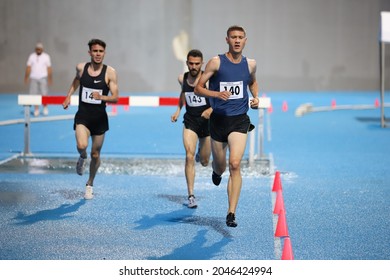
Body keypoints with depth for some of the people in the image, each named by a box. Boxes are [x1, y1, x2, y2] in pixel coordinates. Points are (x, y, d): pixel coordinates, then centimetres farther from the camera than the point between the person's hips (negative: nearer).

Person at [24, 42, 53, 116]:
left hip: (43, 78, -1)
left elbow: (49, 68, 1)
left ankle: (45, 107, 13)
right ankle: (36, 109, 7)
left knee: (44, 94, -5)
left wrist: (50, 79, -3)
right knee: (34, 94, -1)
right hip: (33, 78, 1)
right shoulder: (31, 56, 7)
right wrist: (26, 78, 1)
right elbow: (28, 68, 6)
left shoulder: (46, 56, 3)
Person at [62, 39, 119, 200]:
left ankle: (90, 185, 33)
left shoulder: (110, 72, -9)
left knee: (95, 154, 10)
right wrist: (68, 96, 14)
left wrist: (101, 97, -29)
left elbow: (115, 98, -11)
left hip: (100, 118, 0)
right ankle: (82, 157, 12)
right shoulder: (81, 68, -2)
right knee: (82, 146, -26)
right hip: (82, 116, 0)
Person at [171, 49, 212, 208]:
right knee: (189, 156, -17)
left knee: (204, 162, 11)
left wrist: (212, 109, -29)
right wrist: (178, 109, 14)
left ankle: (201, 152, 50)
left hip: (207, 122, -1)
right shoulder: (182, 79, -1)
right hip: (190, 121, 1)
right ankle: (191, 196, -13)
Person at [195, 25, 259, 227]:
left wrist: (256, 97, 8)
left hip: (239, 121, 0)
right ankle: (217, 171, 56)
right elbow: (198, 88, -4)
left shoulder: (250, 64, 5)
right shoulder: (216, 62, -5)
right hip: (219, 119, 0)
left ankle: (231, 213, -16)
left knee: (235, 164, -18)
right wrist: (217, 94, -21)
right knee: (220, 167, 13)